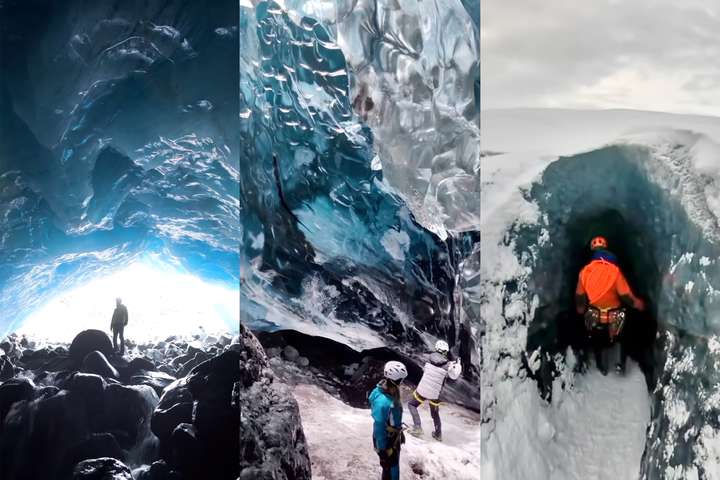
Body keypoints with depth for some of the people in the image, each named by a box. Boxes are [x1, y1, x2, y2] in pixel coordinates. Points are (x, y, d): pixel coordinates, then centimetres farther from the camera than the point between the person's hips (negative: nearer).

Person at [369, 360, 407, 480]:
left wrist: (400, 432, 20)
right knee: (390, 470, 11)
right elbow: (379, 428, -28)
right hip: (386, 442, -8)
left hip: (394, 438, 8)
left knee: (394, 467, 27)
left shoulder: (391, 392, -9)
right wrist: (383, 450, -19)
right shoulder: (382, 402, -37)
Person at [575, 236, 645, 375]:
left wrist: (581, 310, 15)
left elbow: (579, 296, -4)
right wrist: (638, 303, -2)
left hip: (594, 316, 2)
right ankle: (621, 364, 28)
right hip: (614, 316, -2)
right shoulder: (614, 271, -24)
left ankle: (601, 366, 41)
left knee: (597, 342, 26)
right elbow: (626, 296, -21)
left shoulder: (585, 272, -14)